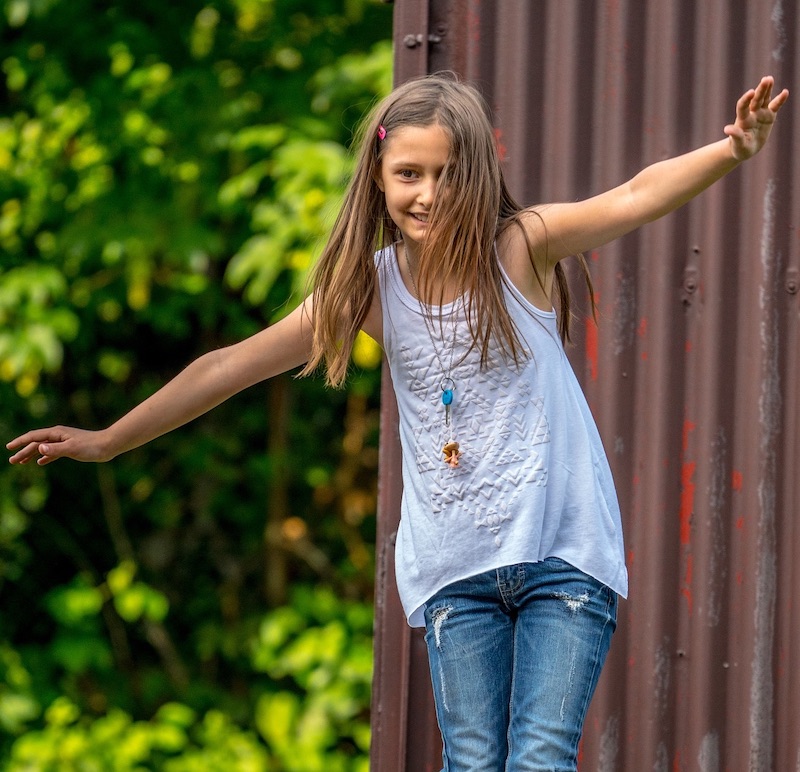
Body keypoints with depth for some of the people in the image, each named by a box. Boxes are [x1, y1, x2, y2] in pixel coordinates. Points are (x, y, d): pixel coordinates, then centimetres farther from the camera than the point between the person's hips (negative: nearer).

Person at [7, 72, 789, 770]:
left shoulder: (521, 247, -7)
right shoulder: (368, 285, 2)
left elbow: (633, 199, -24)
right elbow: (234, 365, 7)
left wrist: (730, 151, -43)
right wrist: (107, 440, 10)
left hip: (562, 552, -3)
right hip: (455, 567, 3)